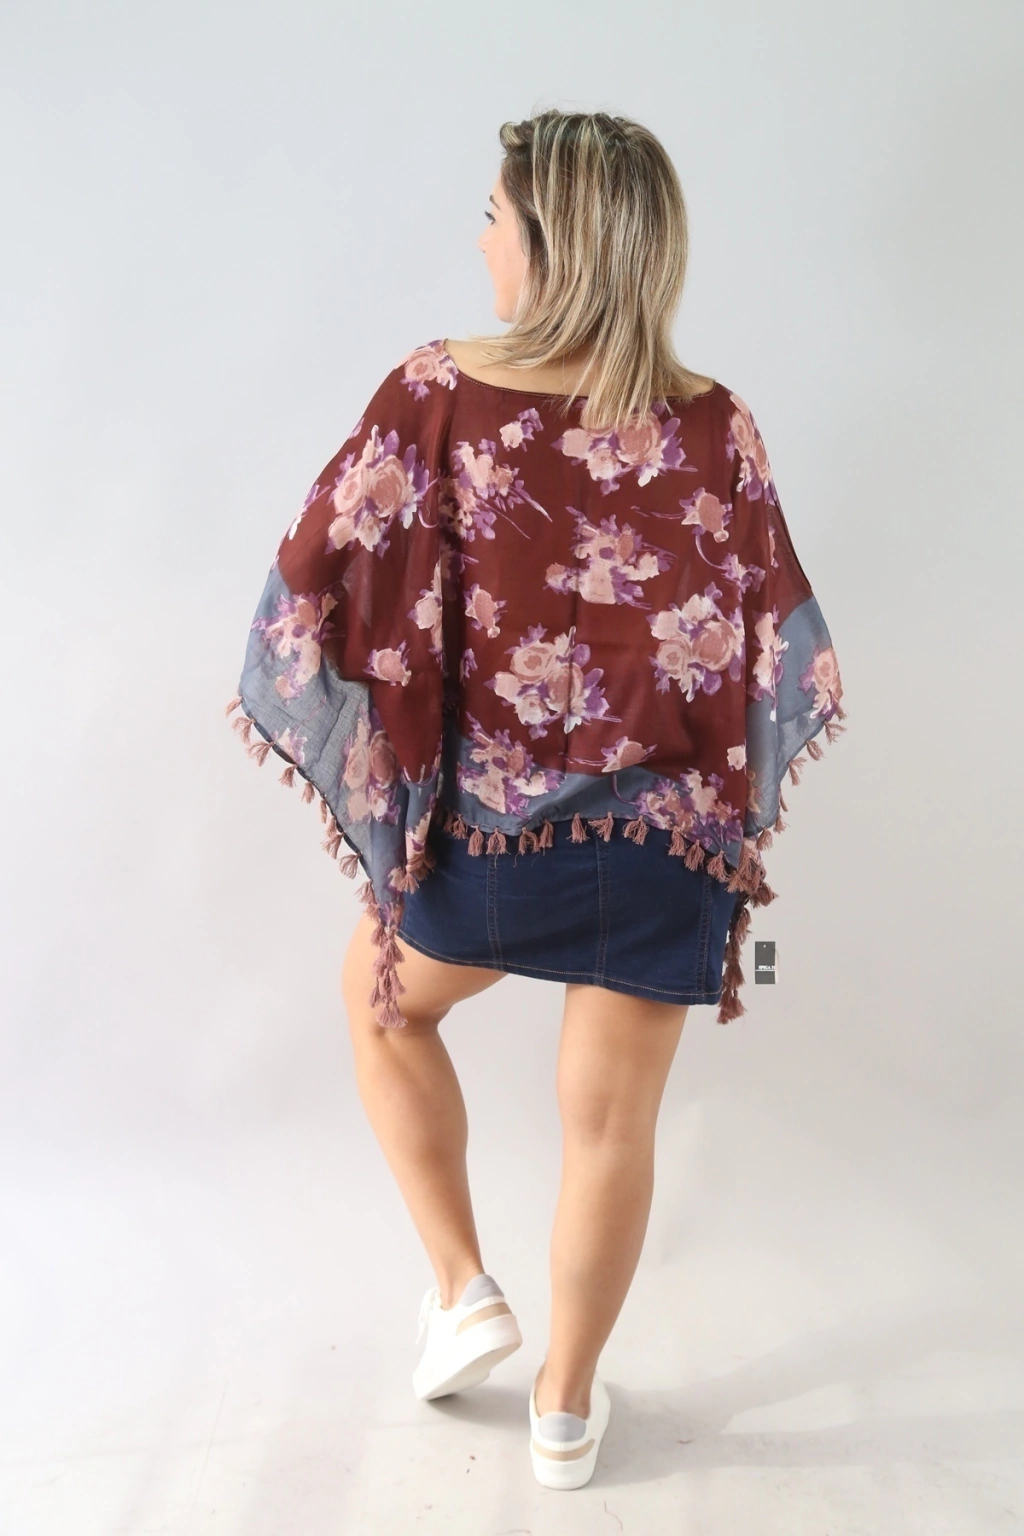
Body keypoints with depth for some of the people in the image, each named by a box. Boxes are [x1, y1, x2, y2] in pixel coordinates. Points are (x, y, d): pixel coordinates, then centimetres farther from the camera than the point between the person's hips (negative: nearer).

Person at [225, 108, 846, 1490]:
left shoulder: (436, 394, -11)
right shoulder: (712, 425, -5)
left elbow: (318, 584, -6)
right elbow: (773, 638, 4)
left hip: (487, 820, -1)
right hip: (664, 833, 2)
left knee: (383, 1003, 29)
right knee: (614, 1125, 16)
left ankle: (462, 1289, 28)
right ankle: (566, 1409, 35)